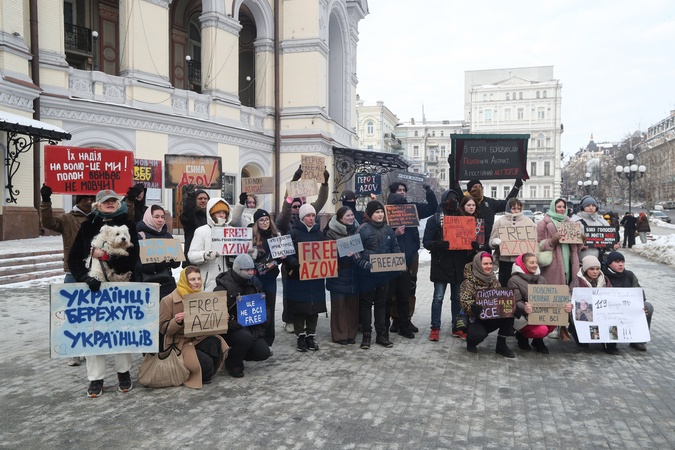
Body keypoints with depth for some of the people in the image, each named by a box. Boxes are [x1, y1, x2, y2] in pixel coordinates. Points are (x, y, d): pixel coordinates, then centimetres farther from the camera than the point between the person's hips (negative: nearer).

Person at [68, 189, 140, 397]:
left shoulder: (127, 225, 3)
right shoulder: (88, 226, 6)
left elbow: (132, 256, -8)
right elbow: (74, 257, 0)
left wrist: (105, 255, -19)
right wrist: (86, 277, -15)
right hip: (94, 285, 1)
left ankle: (123, 373, 24)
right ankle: (95, 378, 13)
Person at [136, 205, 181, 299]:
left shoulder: (167, 236, 13)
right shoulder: (140, 236, -2)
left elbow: (176, 263, 10)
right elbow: (140, 265, -11)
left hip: (167, 283, 4)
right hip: (148, 283, -4)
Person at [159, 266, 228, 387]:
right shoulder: (168, 300, -9)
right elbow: (163, 328, -8)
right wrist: (176, 322, -28)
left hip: (200, 338, 6)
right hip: (180, 342, -5)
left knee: (216, 343, -28)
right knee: (206, 362, -29)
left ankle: (206, 373, -3)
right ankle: (198, 376, 5)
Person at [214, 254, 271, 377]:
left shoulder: (254, 283, 6)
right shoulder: (224, 286, -16)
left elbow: (265, 306, 17)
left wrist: (265, 320, -2)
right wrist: (237, 326, -26)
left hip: (251, 328, 6)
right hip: (230, 330, -6)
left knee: (263, 353, -10)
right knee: (246, 338, -35)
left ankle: (236, 354, 20)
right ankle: (232, 364, -4)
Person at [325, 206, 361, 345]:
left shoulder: (356, 231, 10)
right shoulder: (331, 233, -6)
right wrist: (344, 254, -22)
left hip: (354, 274, 5)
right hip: (338, 274, -4)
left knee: (353, 304, 8)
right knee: (339, 304, 0)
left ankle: (351, 334, 19)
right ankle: (339, 335, 11)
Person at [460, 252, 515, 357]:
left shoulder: (494, 280, 6)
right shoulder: (469, 282, -13)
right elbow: (465, 302, -24)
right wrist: (478, 309, -42)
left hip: (492, 318, 5)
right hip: (474, 319, -5)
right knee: (479, 334, -34)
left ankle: (501, 345, -6)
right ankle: (470, 341, 7)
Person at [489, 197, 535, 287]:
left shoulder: (528, 221, 8)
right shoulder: (500, 221, 4)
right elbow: (491, 241, 4)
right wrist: (496, 242, -19)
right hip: (505, 260, -1)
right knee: (504, 286, 4)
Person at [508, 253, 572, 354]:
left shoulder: (541, 279, 9)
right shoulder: (514, 280, -8)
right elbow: (516, 303, -17)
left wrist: (564, 306, -22)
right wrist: (524, 308, -41)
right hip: (522, 316, -6)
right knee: (542, 330, -30)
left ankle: (538, 341, 4)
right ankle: (522, 336, 5)